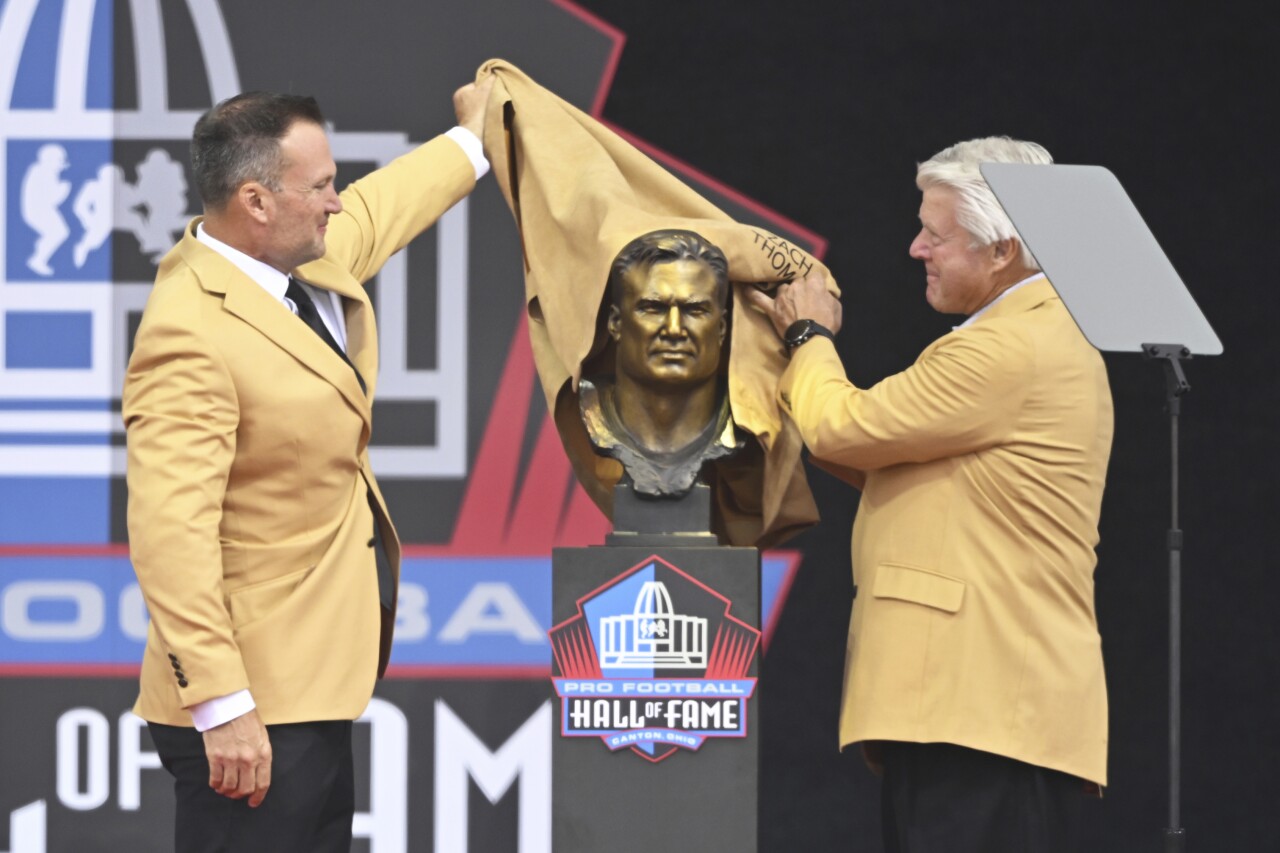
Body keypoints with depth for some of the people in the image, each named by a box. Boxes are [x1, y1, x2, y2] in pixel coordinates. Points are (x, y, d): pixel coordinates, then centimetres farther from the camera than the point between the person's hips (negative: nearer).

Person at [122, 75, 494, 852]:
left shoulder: (314, 259, 6)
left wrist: (472, 139, 47)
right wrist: (221, 707, -30)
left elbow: (381, 209, 31)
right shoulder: (189, 334, -23)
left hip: (314, 685, 10)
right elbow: (170, 533, -27)